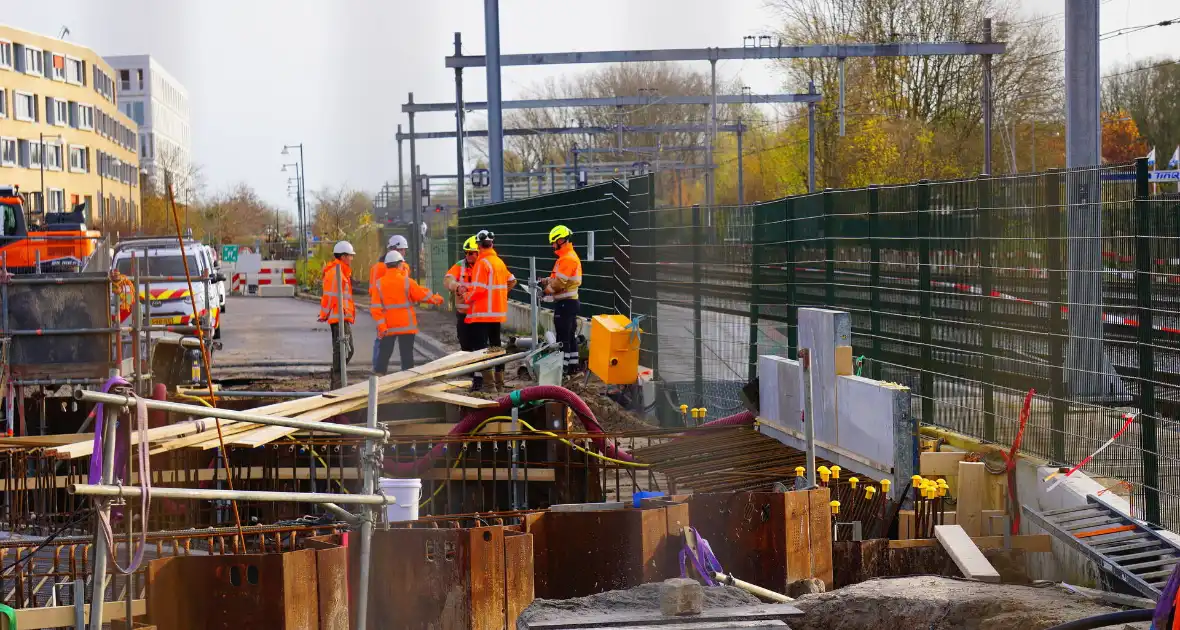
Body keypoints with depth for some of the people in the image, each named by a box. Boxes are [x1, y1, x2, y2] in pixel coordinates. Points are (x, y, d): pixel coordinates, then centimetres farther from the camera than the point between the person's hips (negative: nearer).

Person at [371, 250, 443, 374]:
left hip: (388, 327, 2)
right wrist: (436, 299, 18)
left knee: (384, 354, 9)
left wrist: (381, 325, -6)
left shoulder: (379, 284, -1)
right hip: (406, 326, -2)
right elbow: (423, 295, -1)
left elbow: (375, 307, -7)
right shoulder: (406, 281, -8)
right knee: (407, 354, 3)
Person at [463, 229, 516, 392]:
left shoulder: (482, 263, -15)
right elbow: (512, 281, 20)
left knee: (480, 346, -8)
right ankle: (499, 381, 19)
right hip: (498, 312, 8)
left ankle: (479, 381, -14)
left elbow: (478, 289, -20)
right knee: (496, 345, 15)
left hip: (482, 313, -8)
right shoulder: (499, 262, 10)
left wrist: (466, 297, -4)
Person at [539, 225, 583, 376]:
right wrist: (547, 281, 5)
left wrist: (549, 289, -4)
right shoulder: (570, 256, 16)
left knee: (562, 337, -8)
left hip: (564, 302, -11)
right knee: (571, 335, 15)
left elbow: (560, 281, -20)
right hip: (570, 300, 11)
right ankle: (573, 365, 20)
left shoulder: (567, 258, -17)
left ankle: (563, 367, -7)